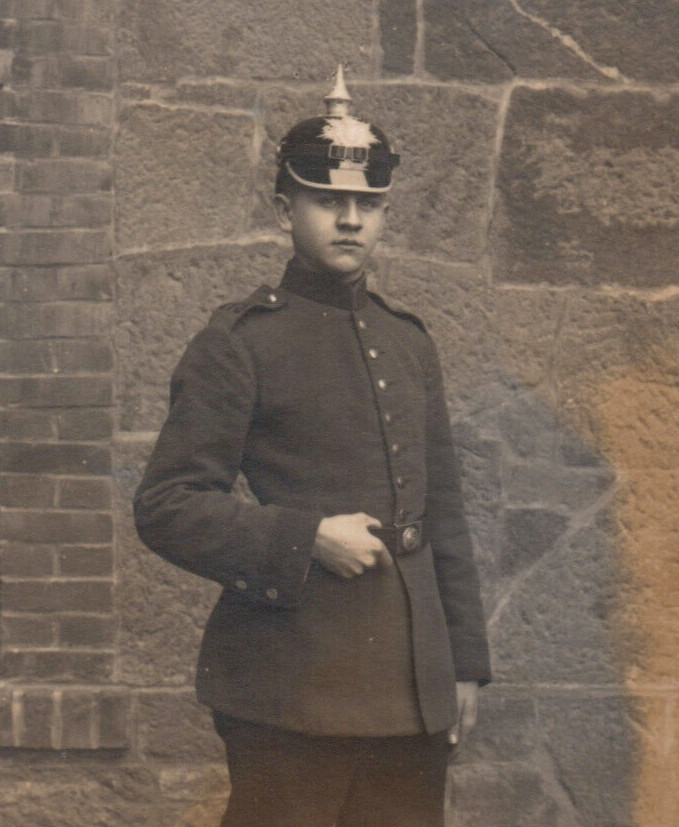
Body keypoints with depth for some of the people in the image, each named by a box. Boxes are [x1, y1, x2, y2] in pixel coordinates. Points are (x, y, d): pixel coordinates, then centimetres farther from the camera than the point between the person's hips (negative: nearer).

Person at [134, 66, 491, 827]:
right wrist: (307, 540, -17)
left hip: (412, 690, 6)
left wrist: (465, 661, 15)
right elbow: (165, 507, -8)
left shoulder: (409, 343, 15)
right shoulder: (239, 342, -4)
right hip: (292, 693, -6)